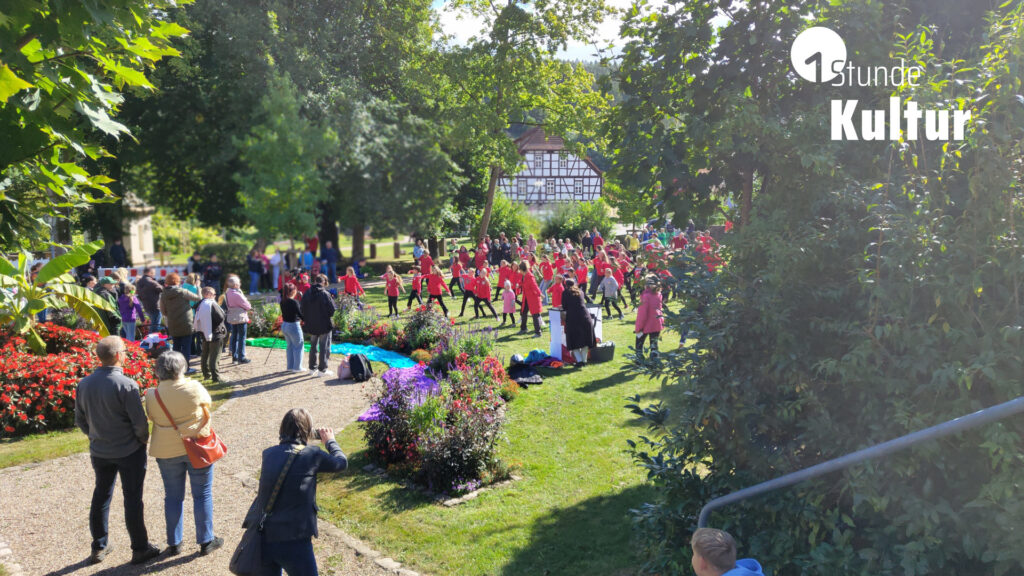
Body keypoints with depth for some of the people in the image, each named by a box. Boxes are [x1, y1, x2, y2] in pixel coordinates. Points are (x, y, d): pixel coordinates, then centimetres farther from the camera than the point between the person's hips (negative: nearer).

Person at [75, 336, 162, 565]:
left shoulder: (84, 384, -4)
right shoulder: (126, 385, -23)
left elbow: (80, 420, 6)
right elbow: (139, 422, -20)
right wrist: (143, 440, -1)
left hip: (99, 450, 5)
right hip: (129, 451, -5)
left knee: (101, 495, 19)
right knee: (132, 499, 6)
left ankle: (99, 547, 30)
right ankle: (140, 549, 16)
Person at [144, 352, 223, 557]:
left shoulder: (152, 395, -11)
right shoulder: (194, 388, -15)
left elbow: (152, 417, 1)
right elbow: (207, 402, 3)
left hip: (167, 451, 2)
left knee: (173, 497, 15)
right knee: (203, 495, 10)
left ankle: (174, 544, 24)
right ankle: (205, 542, 18)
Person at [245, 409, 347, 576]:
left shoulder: (268, 454, 6)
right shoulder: (311, 455, -8)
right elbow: (342, 462, 8)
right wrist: (330, 440, 24)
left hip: (261, 537, 5)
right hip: (293, 541, -5)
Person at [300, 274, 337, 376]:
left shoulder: (306, 294, -1)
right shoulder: (324, 294, -16)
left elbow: (303, 311, 4)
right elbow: (332, 309, -16)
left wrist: (307, 321, 15)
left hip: (311, 326, 5)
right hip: (324, 325, -5)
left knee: (313, 346, 19)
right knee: (324, 347, 5)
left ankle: (312, 367, 26)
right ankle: (322, 369, 7)